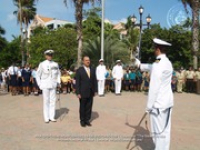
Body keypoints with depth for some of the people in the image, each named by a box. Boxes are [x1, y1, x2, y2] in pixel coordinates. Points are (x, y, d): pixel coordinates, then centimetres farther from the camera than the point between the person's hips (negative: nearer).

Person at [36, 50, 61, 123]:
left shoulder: (55, 64, 7)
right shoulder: (42, 64, -1)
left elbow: (58, 73, 16)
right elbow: (38, 74, 3)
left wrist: (58, 82, 6)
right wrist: (39, 84, -2)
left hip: (53, 85, 3)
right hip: (45, 85, -3)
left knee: (53, 101, 4)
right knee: (46, 101, 0)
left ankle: (52, 117, 13)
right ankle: (46, 118, 8)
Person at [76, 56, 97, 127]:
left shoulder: (92, 70, 9)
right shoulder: (79, 70, -4)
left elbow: (95, 81, 10)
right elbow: (77, 82, -6)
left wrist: (95, 90, 5)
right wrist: (78, 93, -11)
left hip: (91, 93, 4)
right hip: (83, 93, -4)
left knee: (89, 107, 7)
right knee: (82, 107, 6)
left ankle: (87, 120, 20)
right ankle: (82, 121, 19)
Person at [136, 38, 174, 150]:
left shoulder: (158, 64, -17)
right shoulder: (167, 63, 11)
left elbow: (154, 87, -19)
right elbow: (151, 67, 31)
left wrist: (149, 105, -12)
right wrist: (140, 64, 45)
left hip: (159, 103, -9)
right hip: (167, 101, 9)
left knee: (158, 131, 0)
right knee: (165, 131, 14)